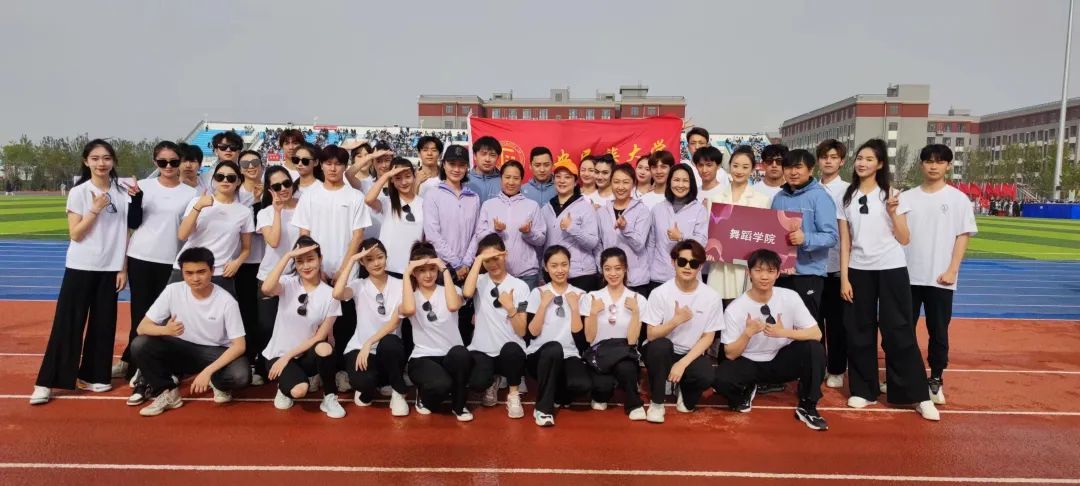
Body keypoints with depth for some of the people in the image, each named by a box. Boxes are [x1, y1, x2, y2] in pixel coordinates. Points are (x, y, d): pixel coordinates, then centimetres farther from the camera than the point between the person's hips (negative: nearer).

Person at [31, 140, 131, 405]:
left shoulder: (122, 194, 3)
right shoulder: (78, 192, -5)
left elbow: (125, 234, 5)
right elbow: (75, 234, -9)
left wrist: (123, 268, 2)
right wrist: (95, 209, -18)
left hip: (110, 268, 3)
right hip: (80, 267, -3)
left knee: (103, 323, 8)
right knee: (67, 323, -2)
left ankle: (93, 375, 21)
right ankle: (47, 382, 6)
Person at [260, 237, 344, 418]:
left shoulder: (330, 294, -6)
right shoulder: (288, 283, -6)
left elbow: (320, 337, -8)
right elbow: (266, 289, -32)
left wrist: (288, 356, -13)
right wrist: (288, 255, -29)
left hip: (306, 356, 1)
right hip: (278, 354, -1)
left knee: (324, 349, -35)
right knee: (299, 390, -30)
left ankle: (329, 398, -9)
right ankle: (285, 386, 9)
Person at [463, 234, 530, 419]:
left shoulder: (520, 286, 2)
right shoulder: (480, 281, 6)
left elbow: (522, 331, -2)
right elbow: (467, 293, -21)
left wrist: (510, 307, -18)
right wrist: (478, 259, -15)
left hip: (511, 354, -1)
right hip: (482, 351, 1)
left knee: (510, 348, -37)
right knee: (477, 383, -30)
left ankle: (513, 394, -6)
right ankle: (491, 383, 11)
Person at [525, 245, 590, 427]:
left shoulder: (579, 294, 5)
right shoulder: (538, 293, 1)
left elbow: (578, 332, -6)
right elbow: (533, 332, -9)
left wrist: (574, 306, -12)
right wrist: (543, 304, -13)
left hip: (568, 356, 1)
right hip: (539, 356, -1)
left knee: (582, 384, -31)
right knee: (553, 347, -37)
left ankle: (556, 396, 8)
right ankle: (542, 408, -18)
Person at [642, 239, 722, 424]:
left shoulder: (711, 297, -9)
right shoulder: (660, 293, -12)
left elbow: (708, 338, -5)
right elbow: (652, 335, -11)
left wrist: (683, 363, -17)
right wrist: (676, 320, -28)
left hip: (691, 355, 1)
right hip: (662, 353, -1)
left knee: (706, 376, -31)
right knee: (661, 345, -35)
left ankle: (683, 390, 8)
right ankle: (656, 402, -12)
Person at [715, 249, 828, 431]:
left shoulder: (790, 297, -13)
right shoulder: (734, 309, -17)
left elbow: (816, 334, -14)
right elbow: (730, 354, -13)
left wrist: (784, 332, -29)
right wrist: (747, 333, -30)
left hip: (781, 361, 1)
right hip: (749, 364, -1)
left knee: (815, 349, -27)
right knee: (721, 378, -31)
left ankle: (807, 407, -8)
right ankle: (746, 389, 8)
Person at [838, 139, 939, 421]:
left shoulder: (891, 195, 1)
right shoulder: (847, 198, 6)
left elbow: (904, 240, -1)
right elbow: (845, 242, 6)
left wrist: (893, 212, -15)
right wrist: (844, 278, 0)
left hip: (892, 270, -2)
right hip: (858, 271, 2)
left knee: (899, 333, -1)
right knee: (859, 333, 5)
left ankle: (918, 396, 8)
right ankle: (864, 390, 17)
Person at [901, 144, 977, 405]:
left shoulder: (958, 198, 1)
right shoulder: (906, 197, 6)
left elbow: (963, 236, 0)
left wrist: (952, 270, -8)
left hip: (940, 278, -1)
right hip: (908, 276, 2)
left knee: (938, 331, 5)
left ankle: (936, 380, 19)